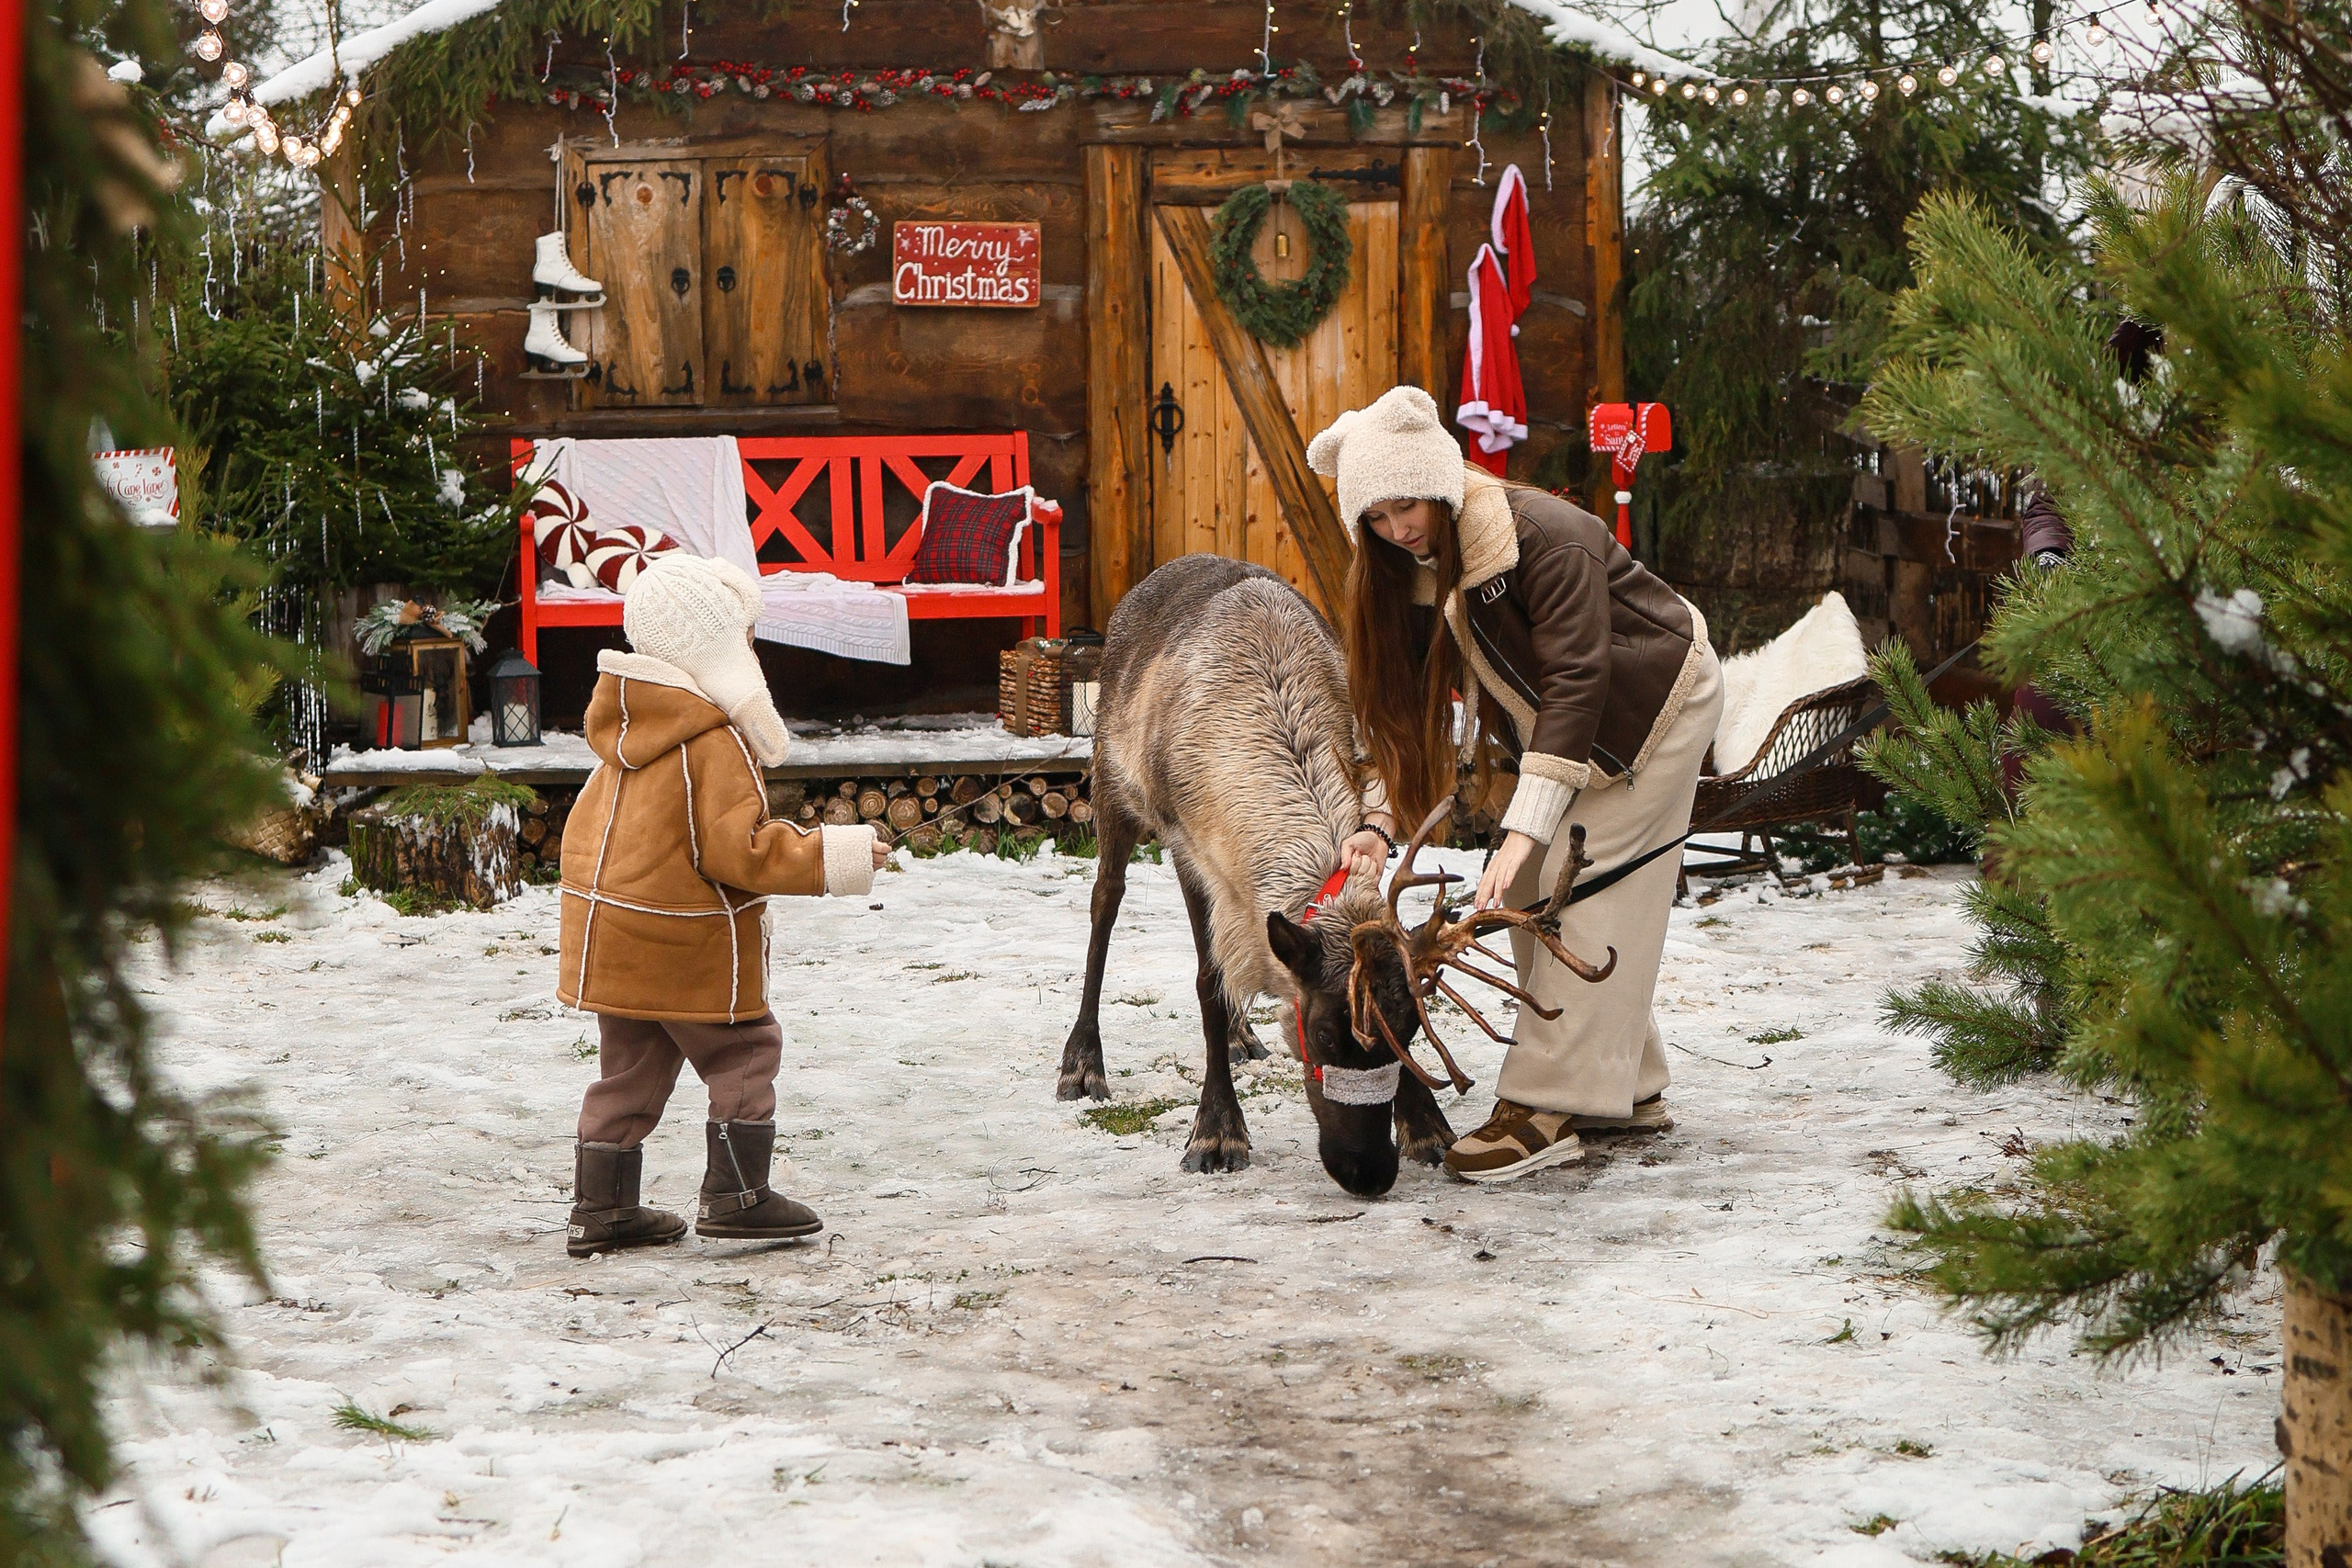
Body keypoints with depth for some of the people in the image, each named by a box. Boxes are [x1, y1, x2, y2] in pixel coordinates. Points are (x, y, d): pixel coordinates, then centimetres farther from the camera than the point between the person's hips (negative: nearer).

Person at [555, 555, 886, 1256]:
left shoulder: (624, 729, 8)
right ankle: (737, 1194, 4)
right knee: (743, 1054, 5)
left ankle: (601, 1207, 18)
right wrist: (837, 856, -16)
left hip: (611, 935, 9)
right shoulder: (715, 741, -19)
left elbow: (589, 827, 16)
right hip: (688, 942, -9)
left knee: (630, 1067, 15)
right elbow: (736, 850, -22)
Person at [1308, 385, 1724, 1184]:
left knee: (1585, 894, -16)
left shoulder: (1547, 538, -32)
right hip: (1556, 726, 8)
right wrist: (1381, 823, -24)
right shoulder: (1405, 571, -9)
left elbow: (1575, 684, -37)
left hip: (1654, 700, -8)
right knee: (1531, 899, 2)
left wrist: (1523, 831, -43)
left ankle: (1547, 1107, -19)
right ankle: (1629, 1088, 9)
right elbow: (1408, 703, -9)